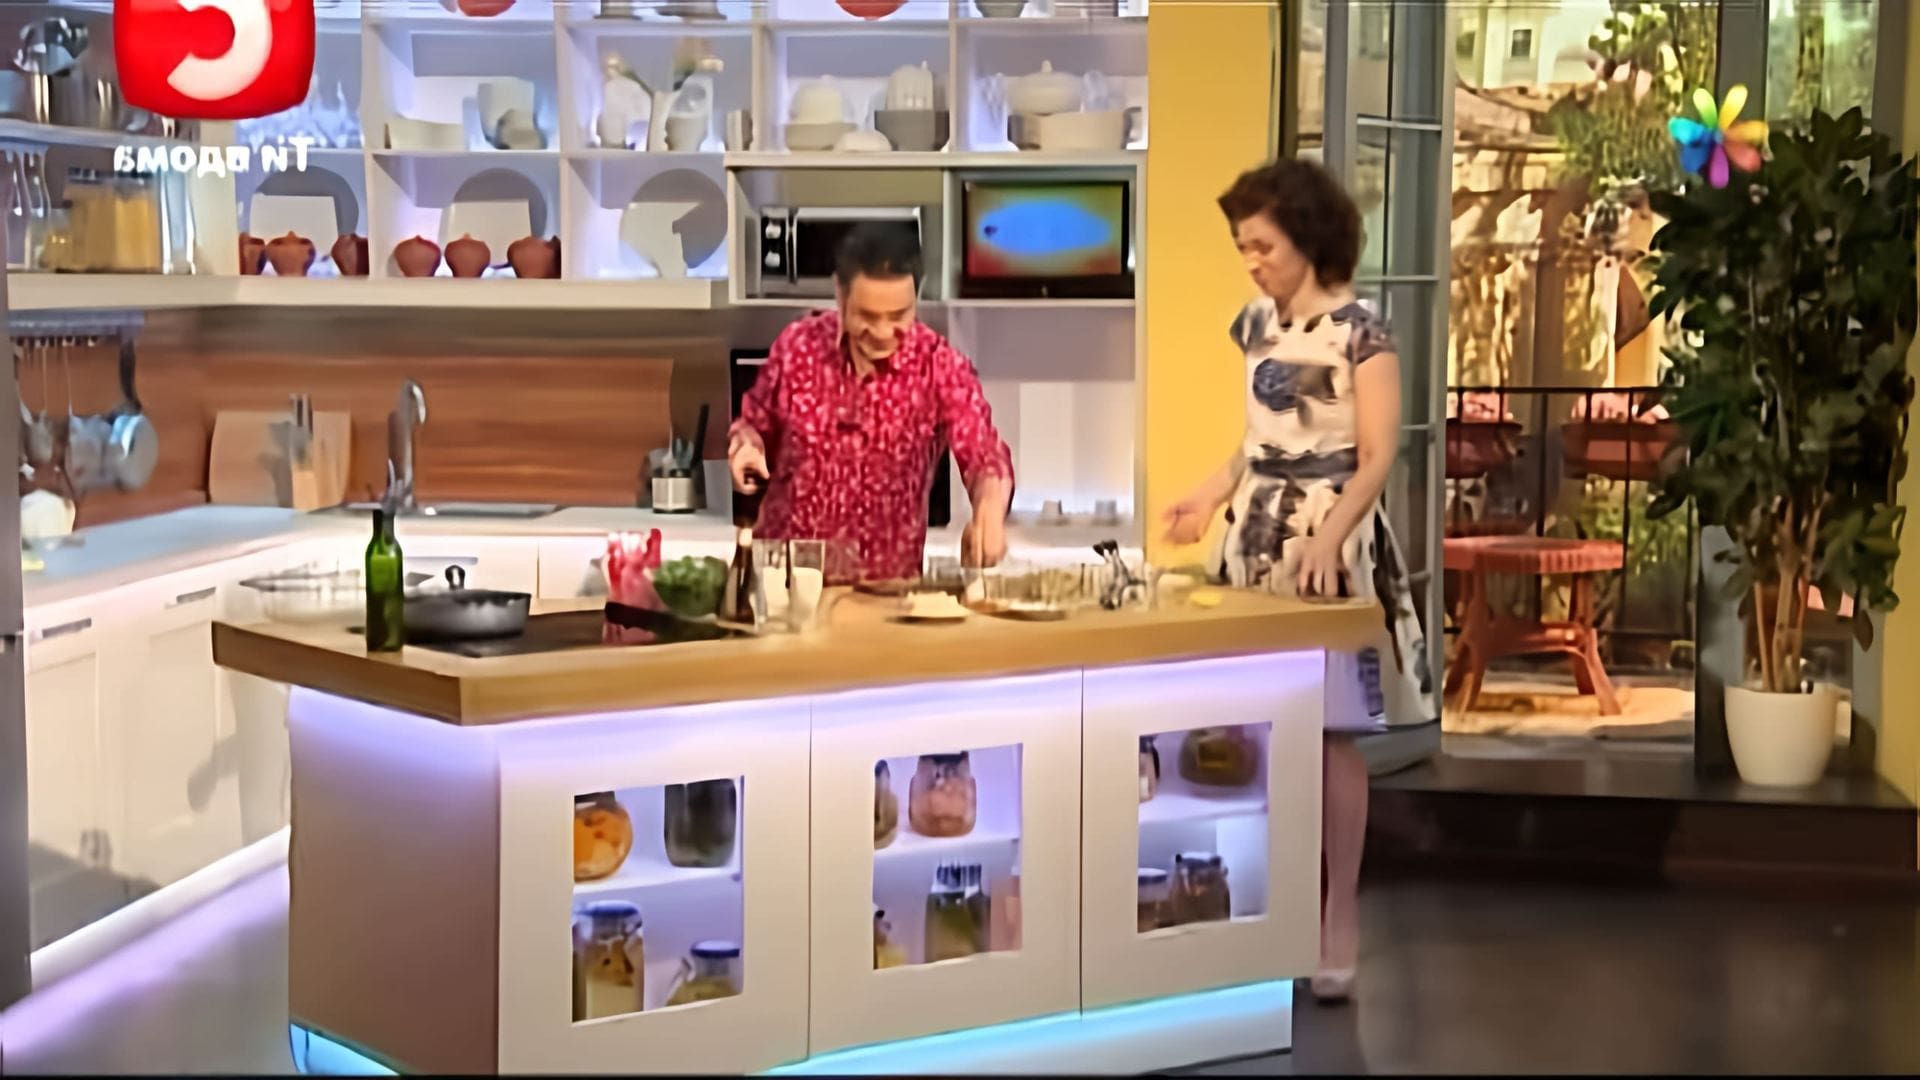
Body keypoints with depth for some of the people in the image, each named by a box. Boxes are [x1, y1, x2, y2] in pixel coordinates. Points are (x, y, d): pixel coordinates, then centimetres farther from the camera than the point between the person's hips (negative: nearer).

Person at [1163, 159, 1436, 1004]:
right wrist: (1212, 497, 7)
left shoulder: (1359, 331, -10)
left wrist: (1328, 538, -27)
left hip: (1330, 539, -6)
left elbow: (1377, 456, -14)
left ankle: (1340, 918, 2)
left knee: (1332, 728, -5)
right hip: (1259, 533, 6)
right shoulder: (1257, 324, 11)